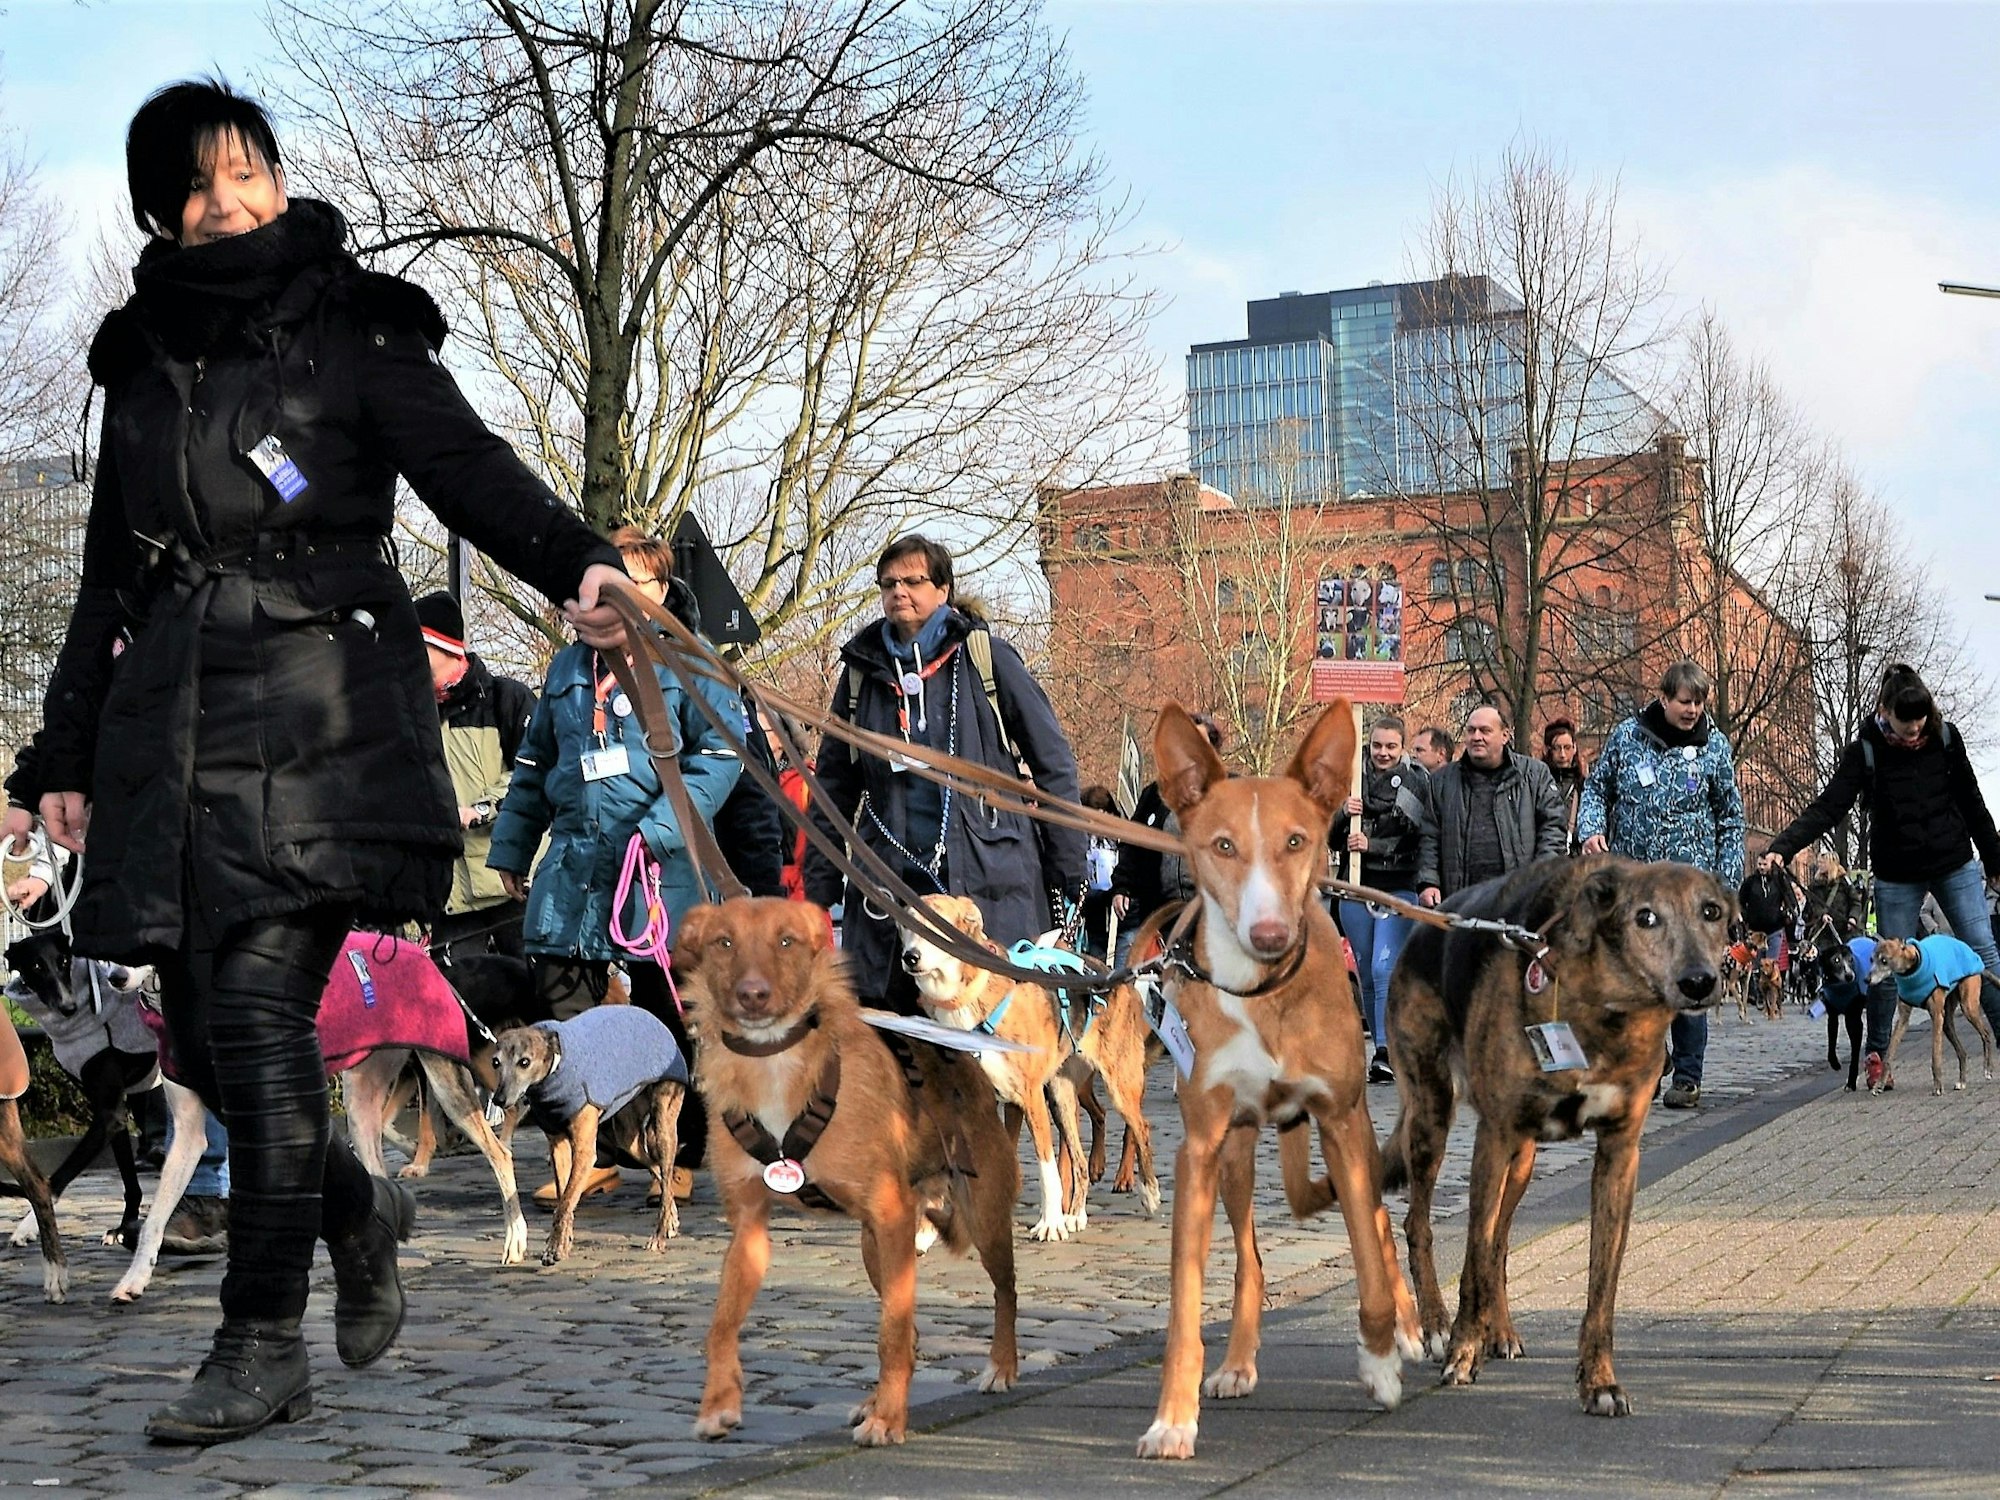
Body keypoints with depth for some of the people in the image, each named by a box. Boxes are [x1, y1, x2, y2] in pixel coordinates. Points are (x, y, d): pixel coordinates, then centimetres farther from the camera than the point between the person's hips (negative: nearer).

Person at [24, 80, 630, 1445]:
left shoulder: (352, 329, 3)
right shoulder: (142, 359, 18)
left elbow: (464, 464, -11)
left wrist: (577, 562, -30)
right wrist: (68, 753, 23)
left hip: (319, 714, -5)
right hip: (171, 731, 6)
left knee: (260, 1004, -14)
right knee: (202, 1027, 5)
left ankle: (265, 1342, -6)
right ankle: (359, 1212, 32)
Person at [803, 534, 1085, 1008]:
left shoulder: (986, 658, 2)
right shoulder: (862, 671, 12)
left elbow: (1052, 764, 3)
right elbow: (834, 785, 16)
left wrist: (1067, 874, -2)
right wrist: (819, 887, 9)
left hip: (990, 881, -3)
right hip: (887, 888, 3)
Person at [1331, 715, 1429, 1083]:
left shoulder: (1417, 782, -2)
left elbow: (1420, 840, -7)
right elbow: (1329, 838, 8)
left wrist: (1372, 846, -16)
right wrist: (1343, 814, -12)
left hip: (1400, 888, -4)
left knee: (1385, 968, -16)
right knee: (1366, 975, 9)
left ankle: (1386, 1053, -18)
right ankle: (1383, 1048, 19)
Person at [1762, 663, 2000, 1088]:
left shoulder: (1944, 737, -4)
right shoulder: (1866, 750, -12)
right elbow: (1827, 808, -19)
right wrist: (1782, 847, -32)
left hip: (1956, 867, 2)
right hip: (1897, 876, -2)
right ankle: (1876, 1055, 15)